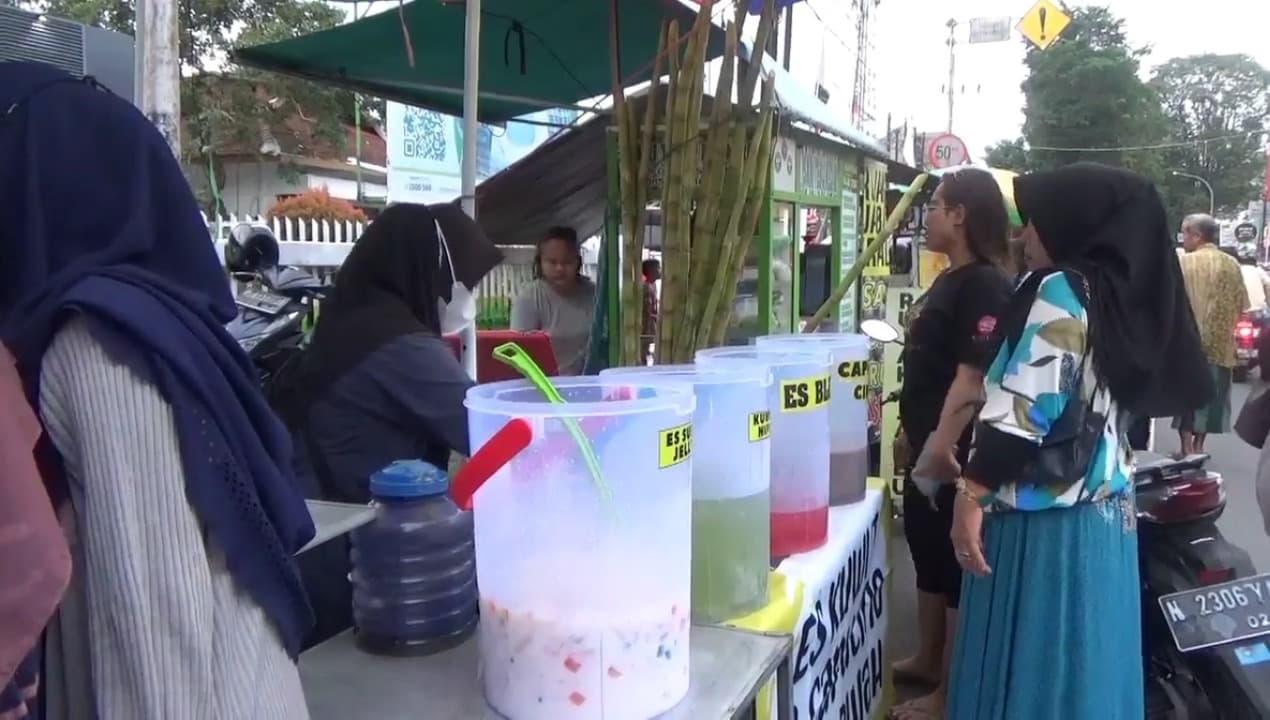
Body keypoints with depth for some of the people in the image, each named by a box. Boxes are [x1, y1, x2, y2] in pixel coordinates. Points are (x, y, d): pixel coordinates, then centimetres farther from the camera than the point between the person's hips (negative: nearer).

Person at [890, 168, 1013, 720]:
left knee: (957, 563, 3)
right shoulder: (949, 281, 12)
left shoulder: (985, 285, -18)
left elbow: (973, 375, -26)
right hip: (928, 447, 10)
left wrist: (944, 444, -31)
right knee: (928, 553, 20)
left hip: (956, 454, -10)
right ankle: (927, 660, 37)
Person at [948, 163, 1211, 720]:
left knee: (1026, 666, 2)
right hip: (1101, 509, 9)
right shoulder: (1119, 294, 11)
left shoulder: (1060, 291, -14)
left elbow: (1024, 410, -21)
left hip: (1043, 518, -9)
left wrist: (970, 491, -16)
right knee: (1080, 658, 18)